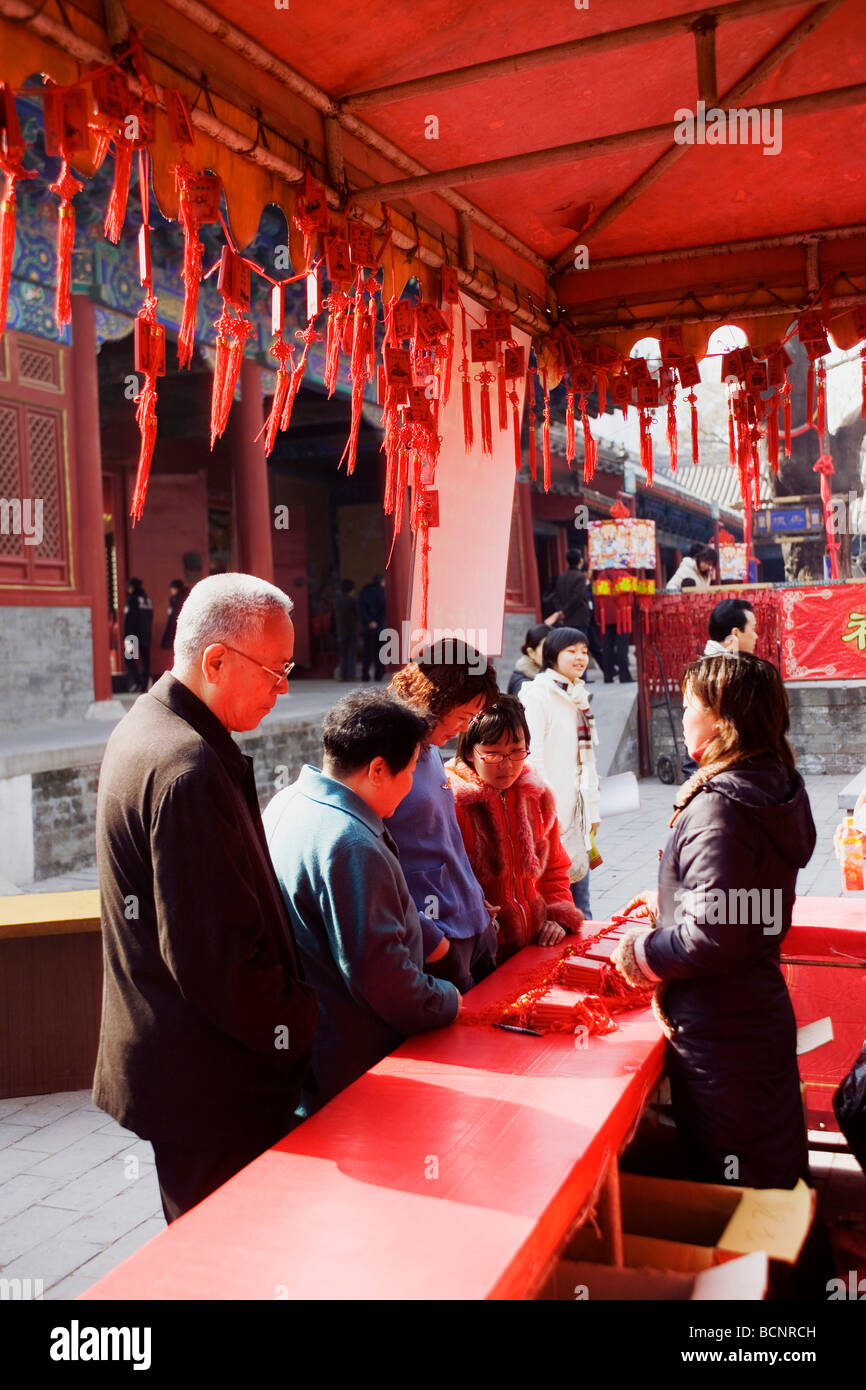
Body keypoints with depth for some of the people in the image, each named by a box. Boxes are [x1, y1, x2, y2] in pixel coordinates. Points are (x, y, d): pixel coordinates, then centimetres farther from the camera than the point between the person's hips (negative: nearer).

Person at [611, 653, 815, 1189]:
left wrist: (644, 952, -13)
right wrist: (667, 903, 20)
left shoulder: (719, 808, -25)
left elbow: (714, 936, -29)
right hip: (765, 1015, 10)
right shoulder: (775, 790, 5)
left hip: (721, 1033, -10)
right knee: (777, 1179, 25)